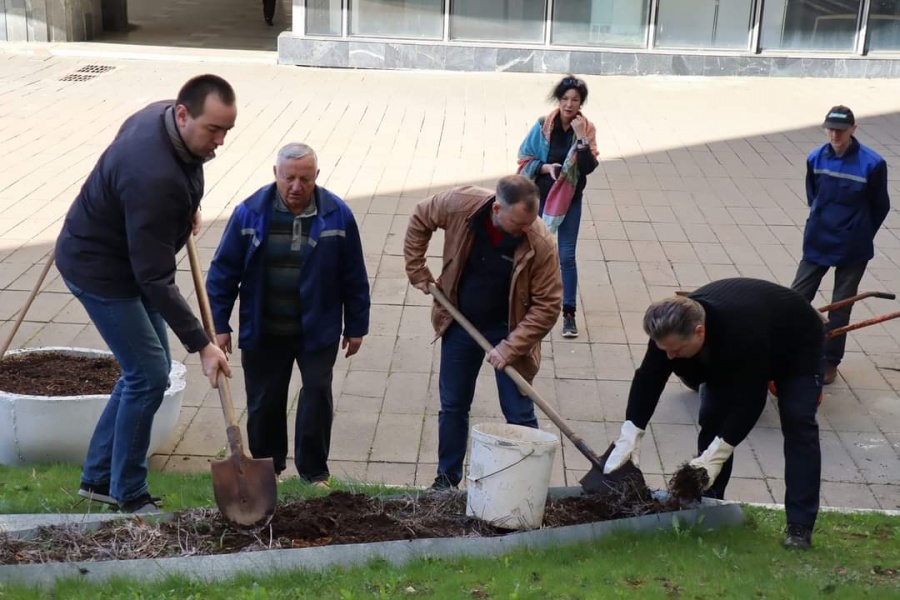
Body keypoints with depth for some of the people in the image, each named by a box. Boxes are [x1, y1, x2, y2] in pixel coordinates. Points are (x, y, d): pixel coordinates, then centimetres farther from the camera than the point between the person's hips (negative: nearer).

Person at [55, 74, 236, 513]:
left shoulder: (163, 114, -9)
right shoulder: (153, 177, -37)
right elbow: (155, 279, -33)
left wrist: (189, 208, 5)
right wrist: (201, 345, -30)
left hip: (126, 258, 10)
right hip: (99, 269, -10)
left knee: (148, 369, 13)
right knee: (149, 376, -7)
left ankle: (98, 477, 24)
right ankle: (129, 495, 9)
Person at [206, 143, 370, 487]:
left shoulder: (337, 215, -6)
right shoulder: (250, 213, -7)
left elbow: (354, 277, 1)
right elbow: (224, 271, -2)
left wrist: (356, 326, 4)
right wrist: (219, 325, -3)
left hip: (318, 330, -1)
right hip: (263, 332, 1)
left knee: (317, 397, -2)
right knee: (264, 402, 10)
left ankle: (314, 471, 14)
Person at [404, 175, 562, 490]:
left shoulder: (540, 244, -27)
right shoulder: (460, 204, -22)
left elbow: (547, 305, -20)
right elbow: (420, 219, -1)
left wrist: (511, 347, -24)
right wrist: (417, 270, -2)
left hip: (508, 332, -3)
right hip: (460, 325, 3)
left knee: (519, 414, 2)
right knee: (453, 405, 15)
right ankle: (446, 479, 30)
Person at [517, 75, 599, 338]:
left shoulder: (587, 129, -6)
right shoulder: (543, 126, -8)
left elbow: (588, 167, -15)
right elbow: (524, 160, -2)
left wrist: (581, 137, -23)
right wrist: (546, 167, -18)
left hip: (569, 200, -1)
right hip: (540, 196, 1)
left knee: (567, 256, -2)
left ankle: (569, 313, 4)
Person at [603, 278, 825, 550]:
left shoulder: (744, 333, -47)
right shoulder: (673, 328, -29)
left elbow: (750, 400, -41)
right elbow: (649, 379, -22)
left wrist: (716, 454, -42)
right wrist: (630, 436, -31)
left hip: (796, 346, -6)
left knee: (797, 423, -17)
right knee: (712, 416, -5)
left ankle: (800, 525, -16)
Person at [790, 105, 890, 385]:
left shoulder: (872, 164, -17)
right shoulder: (816, 158, -6)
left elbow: (880, 207, -3)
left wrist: (859, 235, 3)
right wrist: (821, 222, 11)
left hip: (852, 249, -3)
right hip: (817, 243, 3)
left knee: (840, 308, 8)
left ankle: (830, 362, 20)